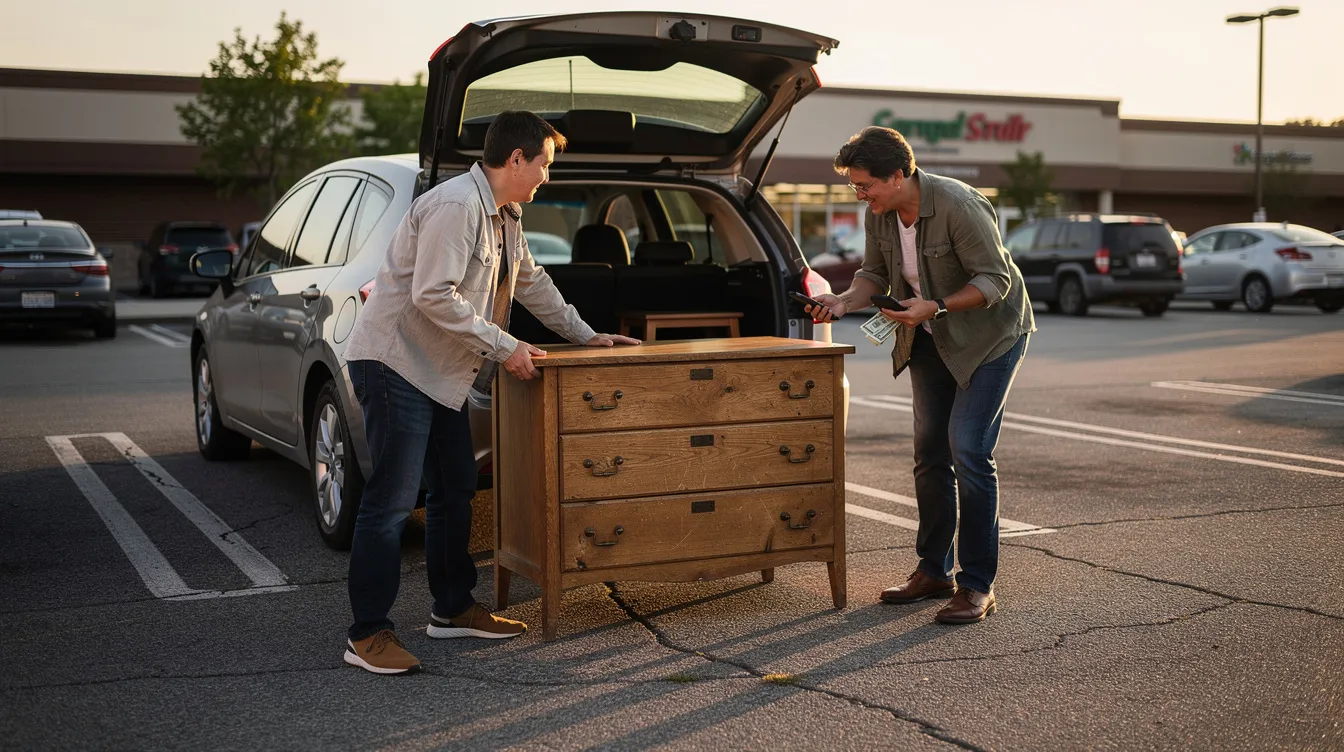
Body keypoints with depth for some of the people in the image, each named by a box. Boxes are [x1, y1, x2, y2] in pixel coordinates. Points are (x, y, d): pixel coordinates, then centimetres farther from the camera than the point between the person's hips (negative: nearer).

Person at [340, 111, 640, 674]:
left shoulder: (505, 216, 13)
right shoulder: (456, 205, -20)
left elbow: (532, 282, 27)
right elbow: (433, 295, -26)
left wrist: (586, 336, 29)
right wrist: (505, 347, -21)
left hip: (440, 369, 11)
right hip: (395, 361, -10)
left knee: (455, 489, 13)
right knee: (392, 498, -10)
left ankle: (452, 609, 25)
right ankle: (367, 635, -4)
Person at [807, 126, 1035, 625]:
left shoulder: (958, 206, -28)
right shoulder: (879, 215, -6)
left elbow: (995, 279, -24)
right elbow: (875, 273, 9)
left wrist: (935, 307, -33)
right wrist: (845, 301, -10)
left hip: (989, 334, -7)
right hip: (931, 340, 7)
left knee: (968, 450, -15)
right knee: (930, 452, 8)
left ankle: (978, 586, -7)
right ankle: (934, 571, 21)